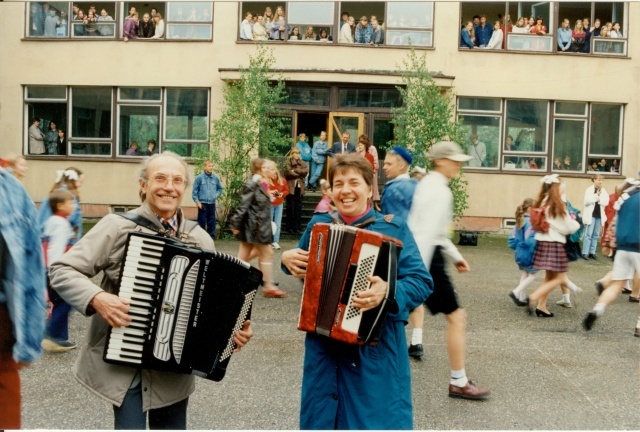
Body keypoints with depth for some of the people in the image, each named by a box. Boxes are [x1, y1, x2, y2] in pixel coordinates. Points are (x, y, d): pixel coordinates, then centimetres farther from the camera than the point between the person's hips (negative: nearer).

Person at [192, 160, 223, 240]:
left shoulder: (216, 178, 4)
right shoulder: (199, 178, -4)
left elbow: (220, 188, 19)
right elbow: (194, 191, -1)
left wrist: (217, 194, 1)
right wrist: (197, 201, -7)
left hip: (212, 203, 3)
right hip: (202, 204, -3)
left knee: (212, 222, 8)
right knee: (202, 222, 0)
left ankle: (211, 238, 16)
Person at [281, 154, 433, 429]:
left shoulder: (393, 231, -9)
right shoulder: (319, 224, 4)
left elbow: (422, 282, -14)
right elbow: (304, 267, 20)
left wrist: (389, 292, -32)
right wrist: (288, 258, -1)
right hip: (323, 340, 4)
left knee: (377, 415, 7)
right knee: (321, 413, 18)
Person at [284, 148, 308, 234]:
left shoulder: (302, 163, 13)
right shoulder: (288, 163, 2)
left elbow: (306, 170, -5)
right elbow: (289, 173, -14)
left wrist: (295, 171, -12)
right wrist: (300, 174, -6)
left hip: (299, 188, 3)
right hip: (291, 188, -3)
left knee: (298, 208, 5)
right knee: (291, 208, -2)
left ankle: (297, 227, 10)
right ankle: (290, 227, 5)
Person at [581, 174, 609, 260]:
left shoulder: (603, 191, 9)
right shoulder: (589, 190, -3)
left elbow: (606, 202, 0)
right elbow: (587, 201, -14)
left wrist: (599, 200, -13)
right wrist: (596, 196, -13)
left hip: (599, 215, 5)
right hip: (591, 215, -5)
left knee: (596, 235, 7)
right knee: (588, 234, -8)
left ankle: (592, 252, 11)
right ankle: (585, 253, -7)